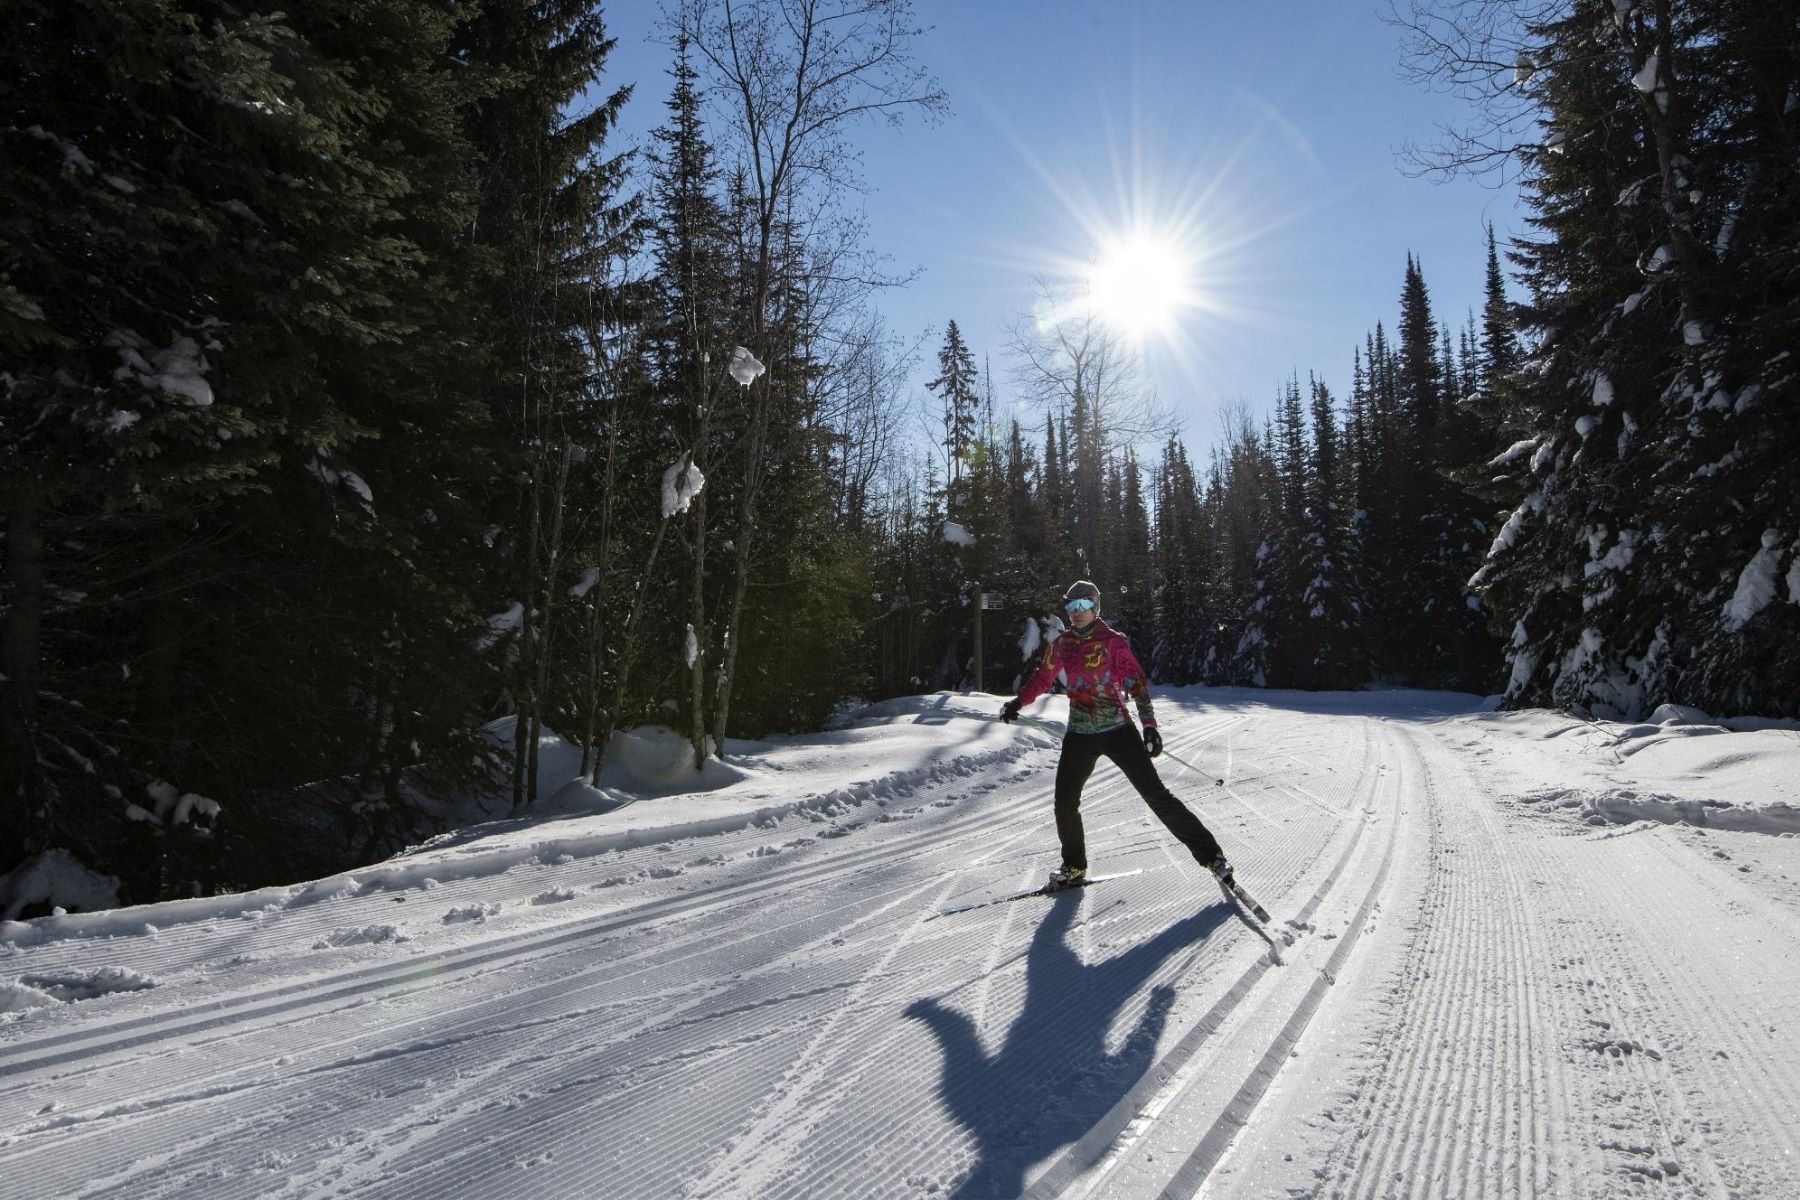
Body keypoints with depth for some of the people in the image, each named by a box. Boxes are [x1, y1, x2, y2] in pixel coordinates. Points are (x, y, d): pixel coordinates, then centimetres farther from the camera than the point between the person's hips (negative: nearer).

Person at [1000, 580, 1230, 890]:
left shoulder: (1113, 641, -7)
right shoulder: (1061, 645, 5)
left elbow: (1137, 683, -11)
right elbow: (1042, 678, 20)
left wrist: (1149, 725, -19)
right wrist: (1018, 702, 15)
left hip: (1118, 730, -4)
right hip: (1079, 735, 4)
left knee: (1156, 794, -6)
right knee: (1065, 802, 1)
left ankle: (1211, 855, 1)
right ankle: (1074, 866, 23)